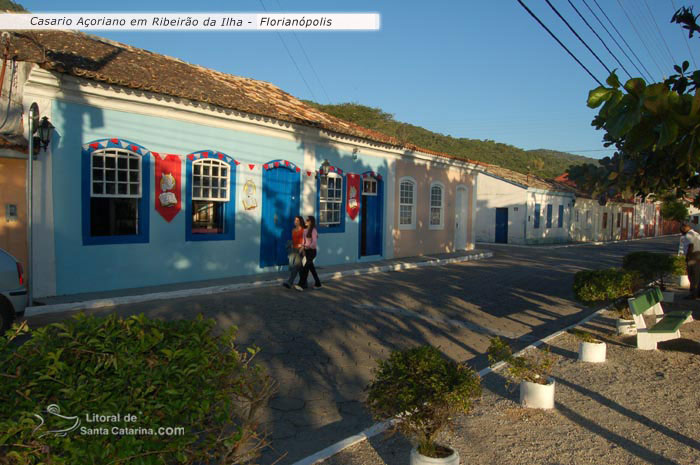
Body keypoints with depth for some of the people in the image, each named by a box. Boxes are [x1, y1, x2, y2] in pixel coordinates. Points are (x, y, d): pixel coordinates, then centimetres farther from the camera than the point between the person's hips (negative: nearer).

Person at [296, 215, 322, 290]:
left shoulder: (313, 230, -12)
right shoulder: (307, 230, 12)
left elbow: (314, 242, -17)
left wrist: (307, 246, -23)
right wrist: (304, 250, 9)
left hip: (311, 251, -8)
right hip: (307, 251, 8)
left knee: (305, 267, -12)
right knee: (311, 267, 13)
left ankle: (301, 285, -13)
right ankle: (317, 283, 23)